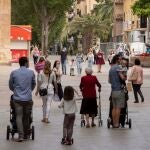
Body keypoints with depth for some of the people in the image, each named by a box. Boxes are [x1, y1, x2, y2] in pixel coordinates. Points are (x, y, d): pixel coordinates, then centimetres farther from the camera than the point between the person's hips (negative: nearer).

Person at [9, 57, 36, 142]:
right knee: (27, 117, 12)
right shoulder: (31, 72, -2)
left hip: (17, 98, 0)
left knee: (19, 117, 1)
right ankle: (26, 134, 21)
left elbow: (10, 85, 10)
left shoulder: (14, 73, -1)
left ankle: (21, 135, -9)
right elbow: (33, 84, 12)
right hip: (28, 98, 0)